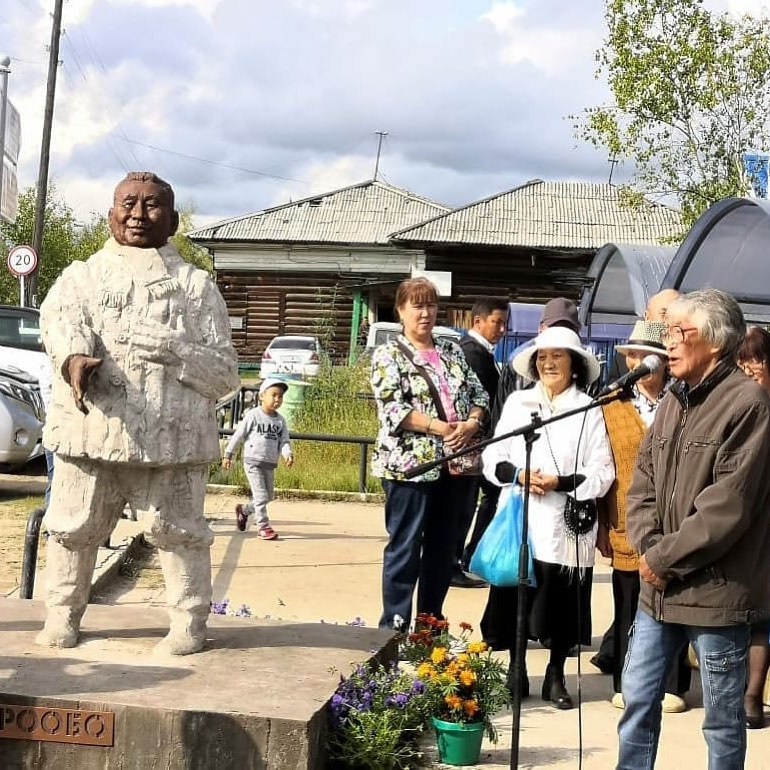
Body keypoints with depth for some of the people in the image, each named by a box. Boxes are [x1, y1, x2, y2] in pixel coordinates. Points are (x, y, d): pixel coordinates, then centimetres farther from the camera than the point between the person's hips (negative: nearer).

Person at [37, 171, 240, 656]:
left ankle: (190, 623, 14)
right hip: (90, 430, 1)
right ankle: (62, 618, 21)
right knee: (73, 526, 5)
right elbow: (59, 317, -10)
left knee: (179, 529, 1)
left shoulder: (197, 286, 10)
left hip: (172, 436, -1)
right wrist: (75, 357, -32)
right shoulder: (82, 276, 14)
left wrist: (171, 349, -12)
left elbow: (225, 374, 4)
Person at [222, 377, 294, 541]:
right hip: (253, 461, -6)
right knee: (261, 495, -10)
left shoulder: (280, 420, 6)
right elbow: (238, 435, -3)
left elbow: (284, 441, 1)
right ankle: (263, 526, -2)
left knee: (268, 496, 14)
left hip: (270, 465, 6)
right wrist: (228, 455, -1)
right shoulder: (253, 415, -8)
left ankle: (244, 510, 36)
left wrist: (288, 454, -20)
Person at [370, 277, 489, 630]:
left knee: (443, 548, 11)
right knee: (405, 549, -2)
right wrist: (440, 427, -19)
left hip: (455, 463, 6)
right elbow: (391, 407, -14)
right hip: (410, 464, -6)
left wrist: (471, 423, -7)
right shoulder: (388, 355, -2)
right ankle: (395, 629, 6)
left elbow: (479, 393, 14)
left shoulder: (452, 351, 15)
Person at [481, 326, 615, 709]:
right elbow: (492, 457, 10)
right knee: (513, 595, 3)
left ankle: (555, 676, 21)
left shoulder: (590, 411, 1)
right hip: (518, 520, 2)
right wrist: (518, 474, -9)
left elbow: (603, 473, -3)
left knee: (562, 601, 4)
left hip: (566, 524, -2)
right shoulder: (517, 402, 10)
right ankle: (516, 670, 21)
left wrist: (559, 482, -15)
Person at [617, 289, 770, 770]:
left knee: (723, 717, 8)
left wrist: (664, 556, -13)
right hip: (660, 586, 7)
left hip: (717, 591, -7)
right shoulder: (674, 399, 12)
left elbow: (727, 505, -19)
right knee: (638, 697, 14)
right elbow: (643, 480, 11)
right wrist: (648, 546, -6)